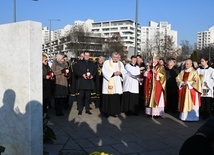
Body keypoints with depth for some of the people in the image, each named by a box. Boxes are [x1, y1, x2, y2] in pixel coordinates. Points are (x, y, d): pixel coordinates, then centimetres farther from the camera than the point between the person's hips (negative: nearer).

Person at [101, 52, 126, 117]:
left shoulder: (120, 64, 16)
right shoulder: (106, 62, 2)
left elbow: (124, 71, 9)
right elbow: (104, 72, -9)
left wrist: (120, 73, -13)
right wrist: (113, 73, -17)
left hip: (117, 84, 4)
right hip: (108, 83, -3)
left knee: (116, 99, 0)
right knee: (107, 98, -3)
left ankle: (114, 112, 9)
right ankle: (106, 112, 7)